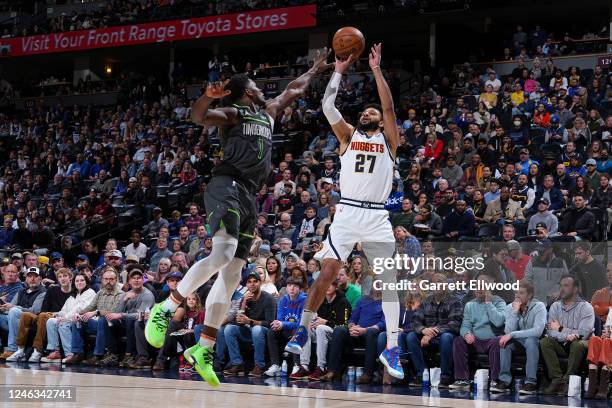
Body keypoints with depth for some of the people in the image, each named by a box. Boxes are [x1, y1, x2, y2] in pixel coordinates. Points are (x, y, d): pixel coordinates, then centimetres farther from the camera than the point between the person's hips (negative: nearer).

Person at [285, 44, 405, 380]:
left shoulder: (388, 140, 12)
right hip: (347, 213, 0)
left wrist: (376, 70, 0)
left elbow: (388, 106, -2)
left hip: (377, 217, 0)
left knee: (389, 280, -3)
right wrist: (339, 71, 6)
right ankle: (303, 330, 4)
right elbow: (327, 106, 3)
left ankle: (391, 348, 1)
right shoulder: (348, 136, 15)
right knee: (327, 272, -8)